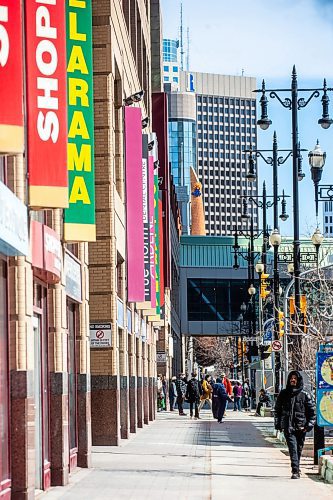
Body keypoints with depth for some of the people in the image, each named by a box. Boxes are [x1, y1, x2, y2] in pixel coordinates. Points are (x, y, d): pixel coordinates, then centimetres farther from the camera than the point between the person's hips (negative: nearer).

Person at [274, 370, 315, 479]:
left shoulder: (305, 395, 4)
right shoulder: (283, 394, 9)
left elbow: (312, 411, 6)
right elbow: (277, 409, 15)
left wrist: (309, 425, -2)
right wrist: (278, 423, 7)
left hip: (301, 427, 1)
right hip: (288, 427, -1)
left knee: (299, 449, 9)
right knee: (293, 448, -13)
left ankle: (296, 469, 23)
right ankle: (295, 471, -19)